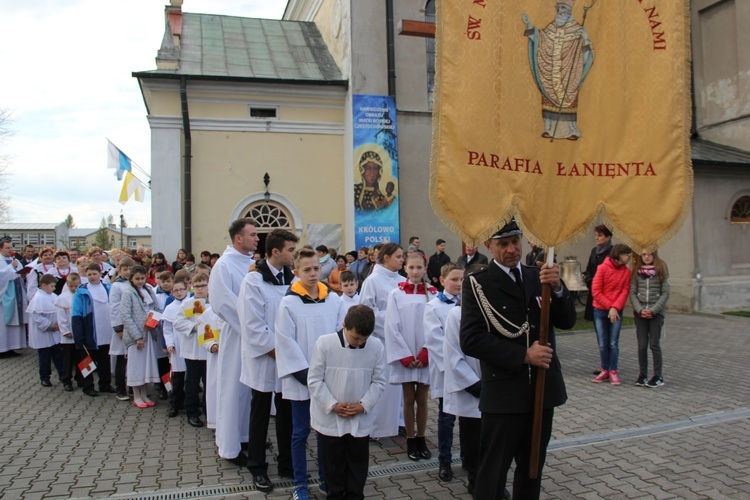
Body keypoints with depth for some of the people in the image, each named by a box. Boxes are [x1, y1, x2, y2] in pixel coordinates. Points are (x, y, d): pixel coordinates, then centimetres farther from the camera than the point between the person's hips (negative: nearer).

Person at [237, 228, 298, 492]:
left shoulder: (291, 278, 3)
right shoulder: (254, 280, -12)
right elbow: (253, 324, -16)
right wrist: (275, 351, -14)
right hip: (264, 360, -5)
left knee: (287, 413, 14)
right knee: (260, 415, 9)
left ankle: (287, 464, 29)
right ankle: (257, 468, 24)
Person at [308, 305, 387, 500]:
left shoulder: (377, 347, -10)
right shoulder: (325, 343, -15)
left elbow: (379, 381, -1)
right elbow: (314, 380, -10)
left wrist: (364, 405, -12)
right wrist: (332, 405, -14)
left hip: (361, 420, 2)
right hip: (330, 419, -1)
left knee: (358, 465, 15)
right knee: (333, 464, 15)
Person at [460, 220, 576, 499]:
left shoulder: (538, 277, 6)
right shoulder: (477, 284, -9)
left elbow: (566, 321, 1)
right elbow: (471, 340, -17)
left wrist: (557, 288, -17)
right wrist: (523, 356, -19)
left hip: (543, 390, 5)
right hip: (504, 394, -5)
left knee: (533, 468, 20)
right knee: (493, 473, 5)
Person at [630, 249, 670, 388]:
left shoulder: (661, 269, 0)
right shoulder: (636, 270, 5)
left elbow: (665, 293, -3)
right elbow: (632, 293, 3)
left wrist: (653, 310, -11)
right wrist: (639, 309, -9)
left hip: (656, 313, -2)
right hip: (640, 313, 2)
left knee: (654, 344, 0)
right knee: (642, 345, 4)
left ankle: (658, 376, 9)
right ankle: (642, 374, 15)